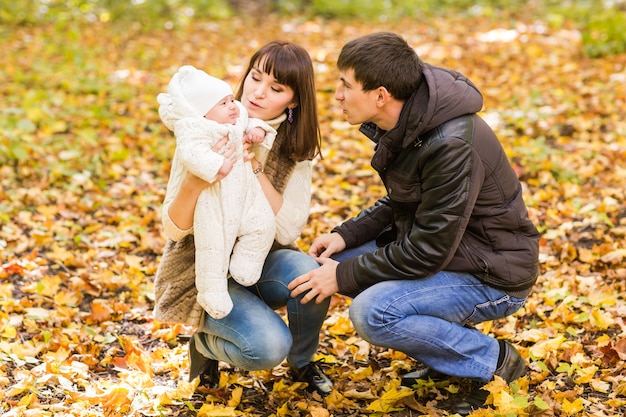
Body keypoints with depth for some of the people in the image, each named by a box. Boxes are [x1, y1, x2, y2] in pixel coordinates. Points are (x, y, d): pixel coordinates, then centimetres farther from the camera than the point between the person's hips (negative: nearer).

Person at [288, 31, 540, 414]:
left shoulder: (451, 146, -30)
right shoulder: (407, 124, -2)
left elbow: (427, 251, -26)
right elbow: (402, 203, 13)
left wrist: (344, 276, -19)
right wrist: (346, 235, -2)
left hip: (494, 277, -9)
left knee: (373, 313, -25)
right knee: (336, 259, 4)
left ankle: (494, 361, -4)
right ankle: (446, 352, 11)